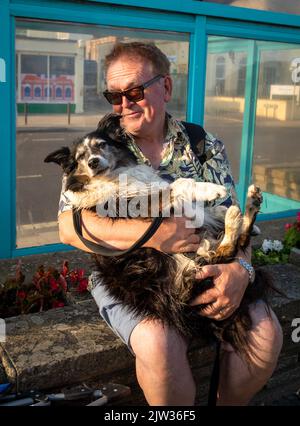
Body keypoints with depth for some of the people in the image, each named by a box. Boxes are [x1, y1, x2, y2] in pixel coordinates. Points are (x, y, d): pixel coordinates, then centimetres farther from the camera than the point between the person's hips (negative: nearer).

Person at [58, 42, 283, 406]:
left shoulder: (206, 146, 6)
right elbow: (70, 228, -12)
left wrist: (240, 268, -18)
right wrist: (148, 233, -25)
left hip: (205, 271, 3)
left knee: (266, 332, -17)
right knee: (159, 343, -31)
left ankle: (227, 404, 14)